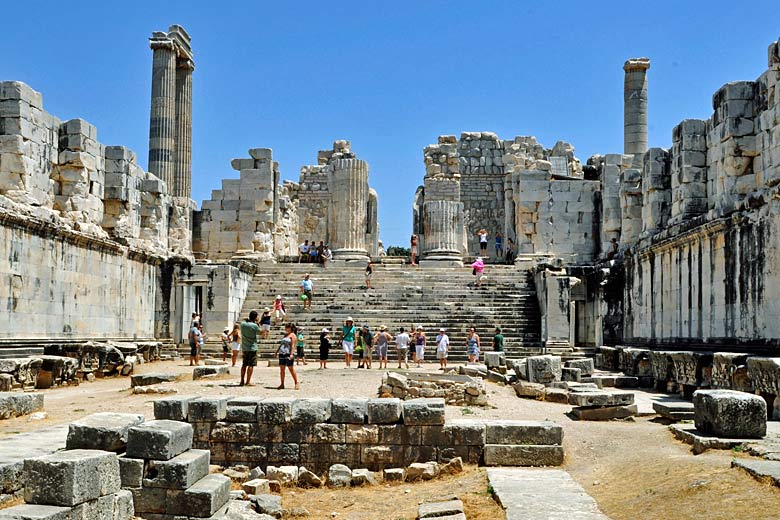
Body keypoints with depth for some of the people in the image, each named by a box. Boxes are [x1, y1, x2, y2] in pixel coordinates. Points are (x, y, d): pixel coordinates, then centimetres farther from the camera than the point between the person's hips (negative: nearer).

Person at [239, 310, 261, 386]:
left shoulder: (243, 323, 0)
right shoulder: (254, 325, -16)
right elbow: (260, 333, 0)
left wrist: (249, 319, 13)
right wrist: (257, 323, 5)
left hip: (244, 348, 6)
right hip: (252, 348, -6)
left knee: (244, 365, 13)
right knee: (251, 365, -1)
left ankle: (242, 381, 15)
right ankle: (248, 382, -2)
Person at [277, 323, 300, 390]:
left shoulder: (292, 335, -3)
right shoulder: (285, 335, 21)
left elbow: (292, 345, -12)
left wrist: (291, 354, -20)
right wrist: (276, 351, 20)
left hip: (288, 354, -8)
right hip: (282, 354, 8)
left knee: (291, 369, -7)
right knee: (281, 369, 5)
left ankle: (296, 383, 0)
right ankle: (282, 384, 9)